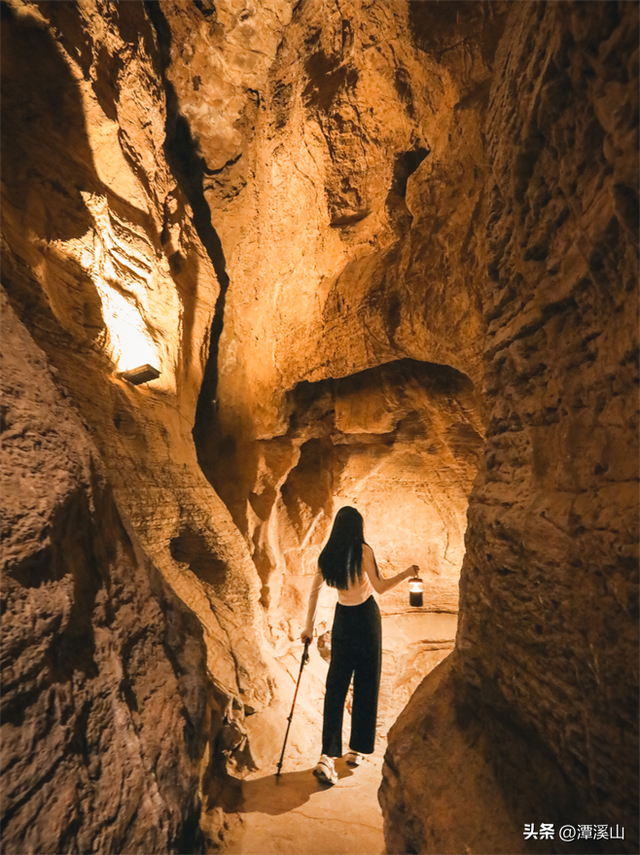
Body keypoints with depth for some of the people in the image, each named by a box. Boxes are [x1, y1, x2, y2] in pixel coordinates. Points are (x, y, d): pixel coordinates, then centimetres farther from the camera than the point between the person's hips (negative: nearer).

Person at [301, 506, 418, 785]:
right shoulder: (362, 551, -14)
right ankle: (357, 749, 22)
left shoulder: (328, 555, 0)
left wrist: (309, 626, 8)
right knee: (365, 683, 11)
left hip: (342, 618, 4)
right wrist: (407, 573, -3)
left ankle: (328, 756, 1)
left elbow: (315, 590, 1)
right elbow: (379, 587, -15)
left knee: (336, 684, 7)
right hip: (366, 616, -4)